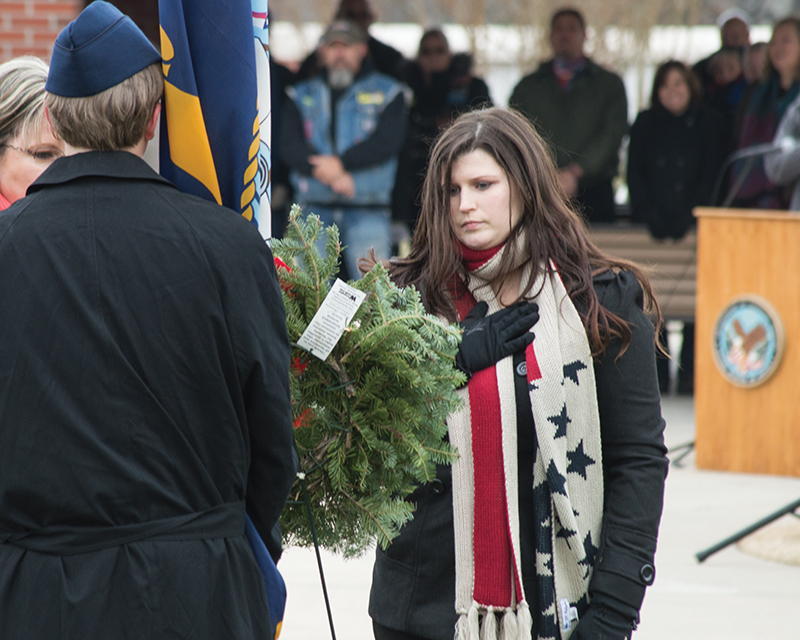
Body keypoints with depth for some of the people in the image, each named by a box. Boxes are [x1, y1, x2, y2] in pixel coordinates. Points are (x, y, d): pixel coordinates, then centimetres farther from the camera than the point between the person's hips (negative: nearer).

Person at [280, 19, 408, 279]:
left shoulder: (387, 92, 11)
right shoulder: (302, 96, 16)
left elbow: (387, 141, -4)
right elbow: (289, 146, 2)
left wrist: (341, 163, -14)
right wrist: (323, 171, -15)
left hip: (367, 211, -2)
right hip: (314, 210, 2)